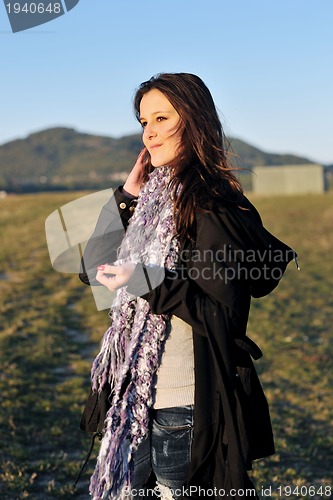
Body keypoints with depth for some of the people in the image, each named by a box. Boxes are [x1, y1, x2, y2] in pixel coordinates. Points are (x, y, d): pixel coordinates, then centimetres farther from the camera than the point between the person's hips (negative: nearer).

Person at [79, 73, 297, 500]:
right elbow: (93, 268, 9)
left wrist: (147, 282, -25)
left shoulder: (210, 206, -15)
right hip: (137, 397, 8)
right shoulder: (156, 197, 8)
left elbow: (223, 312, -17)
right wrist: (126, 196, 2)